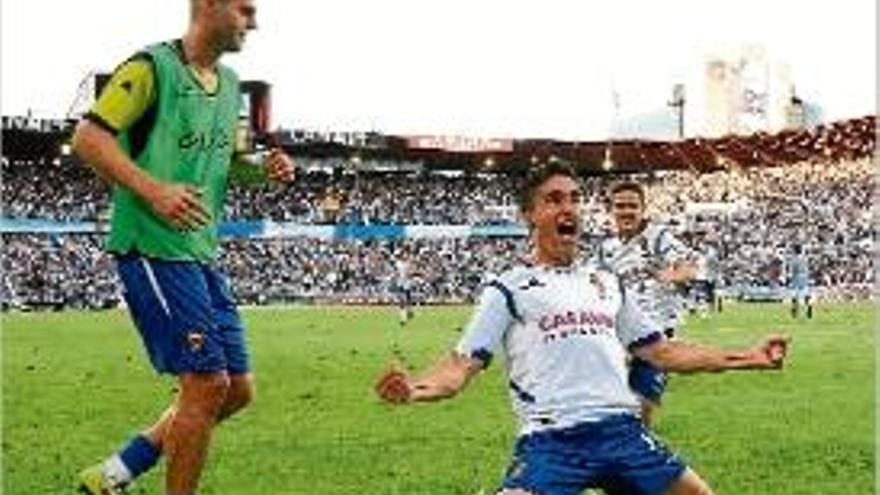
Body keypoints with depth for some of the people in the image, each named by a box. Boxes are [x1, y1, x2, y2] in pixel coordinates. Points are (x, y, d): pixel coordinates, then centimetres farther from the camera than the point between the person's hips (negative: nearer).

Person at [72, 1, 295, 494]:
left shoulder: (229, 83, 16)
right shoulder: (152, 68, -9)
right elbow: (87, 138, -14)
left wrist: (266, 169, 6)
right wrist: (153, 190, -25)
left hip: (203, 252, 9)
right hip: (153, 247, -9)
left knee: (238, 388, 8)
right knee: (207, 383, -13)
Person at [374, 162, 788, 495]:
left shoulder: (607, 283, 23)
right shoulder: (509, 289, 8)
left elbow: (661, 352, 27)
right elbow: (461, 366, 0)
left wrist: (747, 358, 23)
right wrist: (414, 388, -22)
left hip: (622, 428, 5)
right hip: (551, 439, -5)